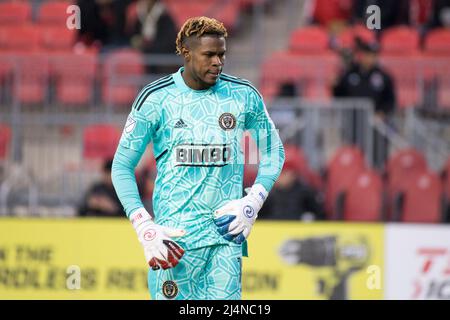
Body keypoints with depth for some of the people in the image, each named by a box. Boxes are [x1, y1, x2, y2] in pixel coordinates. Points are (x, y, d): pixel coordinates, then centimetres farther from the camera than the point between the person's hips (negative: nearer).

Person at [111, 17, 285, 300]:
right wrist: (144, 228, -8)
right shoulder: (156, 98, -2)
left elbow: (273, 151, 18)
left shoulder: (244, 96, 5)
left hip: (226, 235, 2)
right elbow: (122, 167, 2)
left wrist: (253, 202, 1)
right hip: (173, 232, -2)